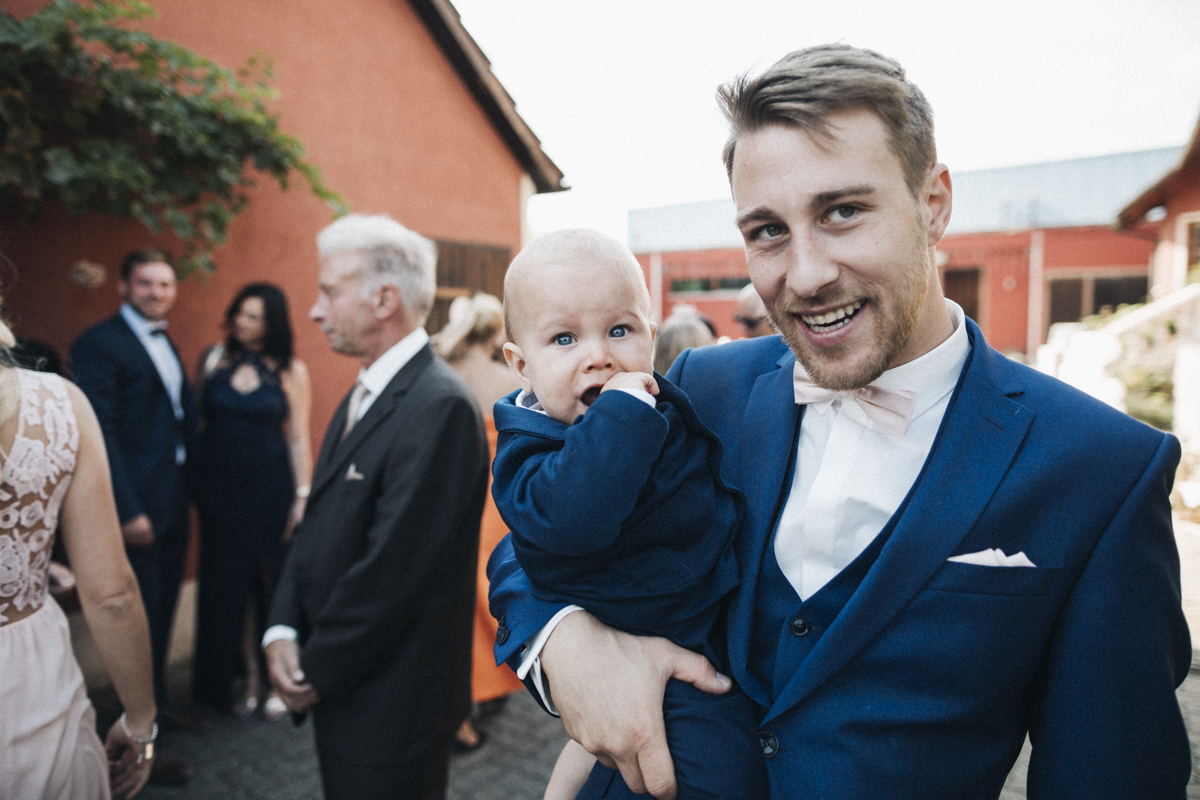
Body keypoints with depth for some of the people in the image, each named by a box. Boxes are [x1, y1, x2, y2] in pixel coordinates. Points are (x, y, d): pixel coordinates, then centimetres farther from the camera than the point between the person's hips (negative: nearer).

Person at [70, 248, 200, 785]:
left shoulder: (165, 343, 14)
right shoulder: (99, 344, -12)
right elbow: (101, 433, -18)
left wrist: (192, 487, 12)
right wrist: (128, 511, -20)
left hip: (174, 501, 8)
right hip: (138, 506, -8)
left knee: (163, 610, 20)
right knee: (142, 617, 2)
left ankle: (155, 703, 38)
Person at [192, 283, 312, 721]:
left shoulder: (291, 370, -3)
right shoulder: (213, 358, 3)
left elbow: (299, 438, -2)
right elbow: (196, 418, 6)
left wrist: (302, 496, -6)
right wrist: (195, 486, -1)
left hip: (270, 487, -2)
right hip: (218, 485, 2)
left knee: (272, 581, 7)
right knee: (225, 584, 11)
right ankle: (237, 673, 30)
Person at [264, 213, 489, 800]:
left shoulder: (440, 407, -24)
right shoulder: (362, 397, 8)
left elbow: (392, 569, -25)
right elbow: (317, 523, 9)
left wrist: (317, 671, -12)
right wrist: (283, 629, -3)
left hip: (391, 706, -8)